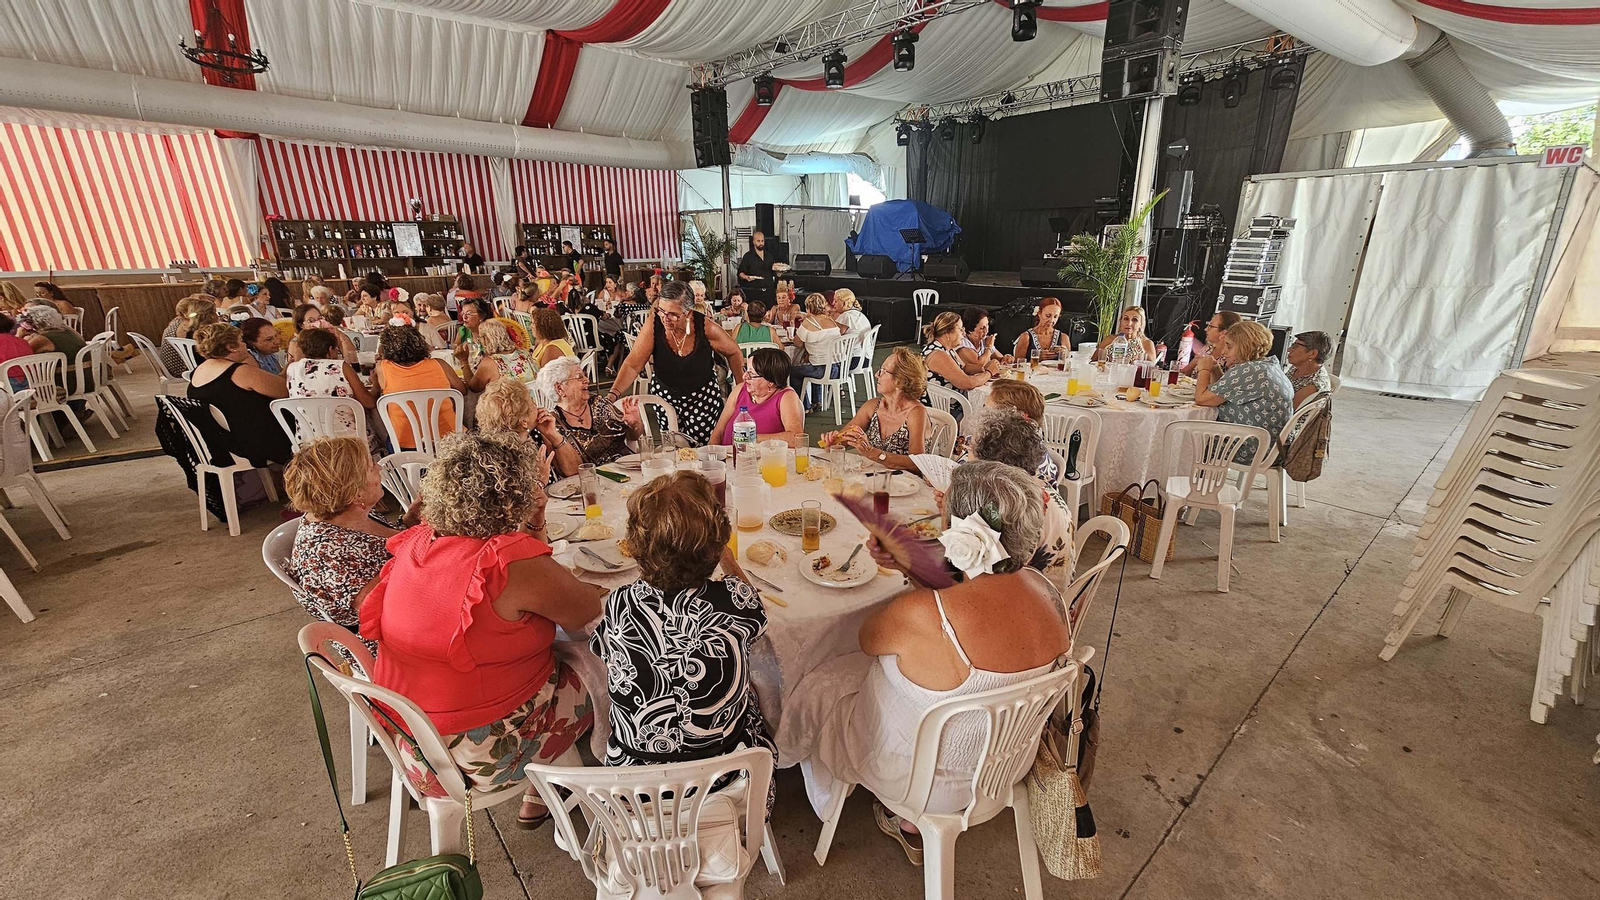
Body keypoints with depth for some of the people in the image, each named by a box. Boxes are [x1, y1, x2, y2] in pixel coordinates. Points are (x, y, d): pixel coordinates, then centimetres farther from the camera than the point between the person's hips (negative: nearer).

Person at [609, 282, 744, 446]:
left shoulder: (705, 326, -22)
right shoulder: (654, 323, -21)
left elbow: (733, 353, -5)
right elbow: (633, 365, -22)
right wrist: (613, 394, -35)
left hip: (703, 394, -1)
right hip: (664, 393, 1)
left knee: (699, 445, -6)